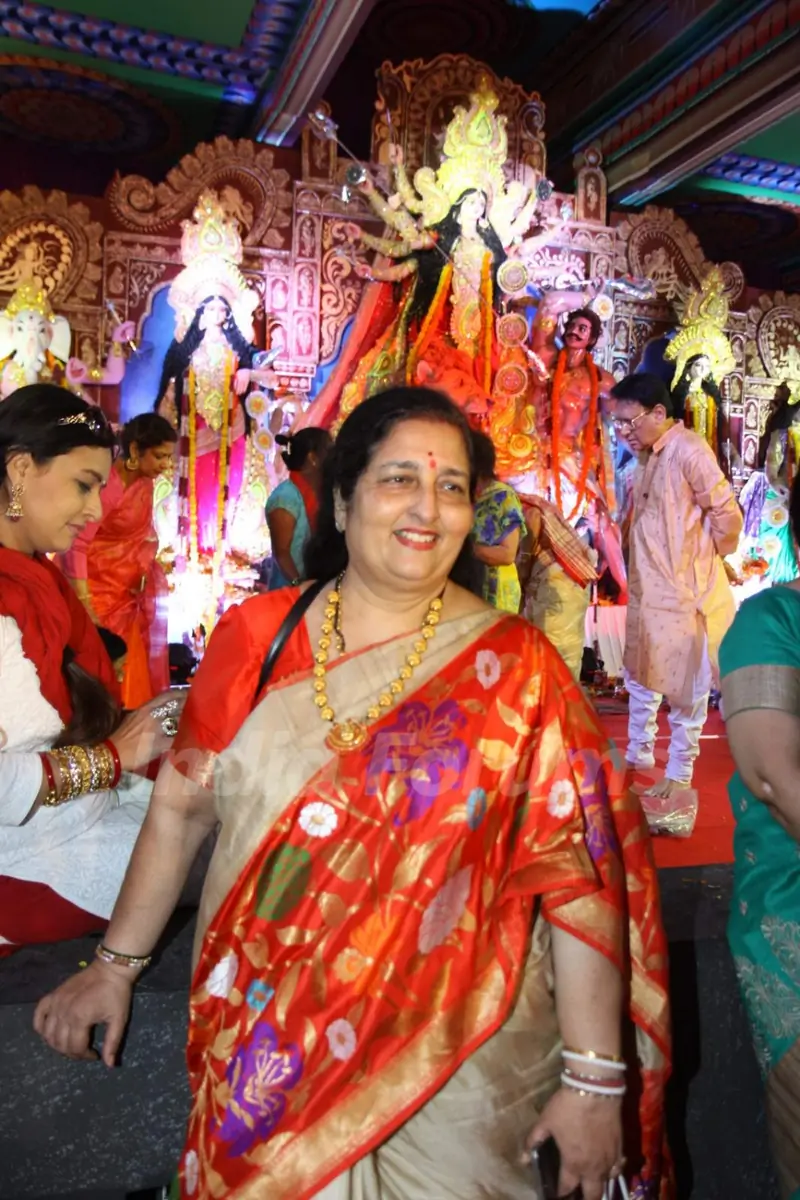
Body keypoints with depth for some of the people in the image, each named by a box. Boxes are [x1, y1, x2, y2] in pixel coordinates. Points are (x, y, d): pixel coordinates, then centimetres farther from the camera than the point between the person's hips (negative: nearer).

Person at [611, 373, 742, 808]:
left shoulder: (688, 450, -16)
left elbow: (727, 515, -17)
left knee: (685, 685, 5)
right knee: (640, 674, 19)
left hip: (683, 590, -9)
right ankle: (639, 752, 37)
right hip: (646, 588, 9)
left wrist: (707, 556, -3)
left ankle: (679, 775, 19)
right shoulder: (650, 457, 10)